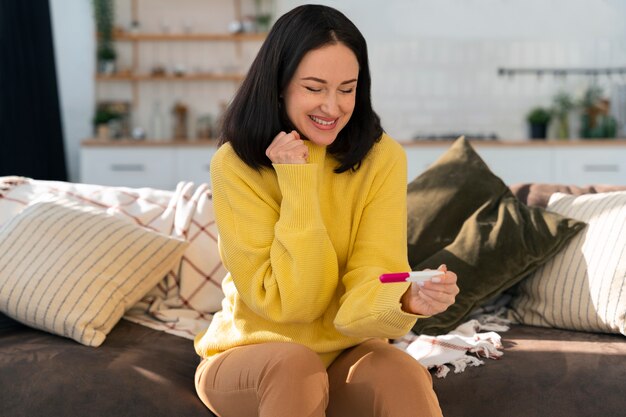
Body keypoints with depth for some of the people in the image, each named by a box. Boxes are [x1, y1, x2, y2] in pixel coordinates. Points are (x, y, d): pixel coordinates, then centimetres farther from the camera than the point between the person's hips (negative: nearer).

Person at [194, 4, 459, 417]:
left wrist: (408, 299, -40)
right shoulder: (234, 166, -15)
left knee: (404, 375, -33)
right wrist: (298, 183, -23)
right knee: (295, 365, -34)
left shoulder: (383, 158, -10)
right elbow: (287, 302, -18)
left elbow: (365, 289, -18)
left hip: (347, 354, 0)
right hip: (249, 356, 1)